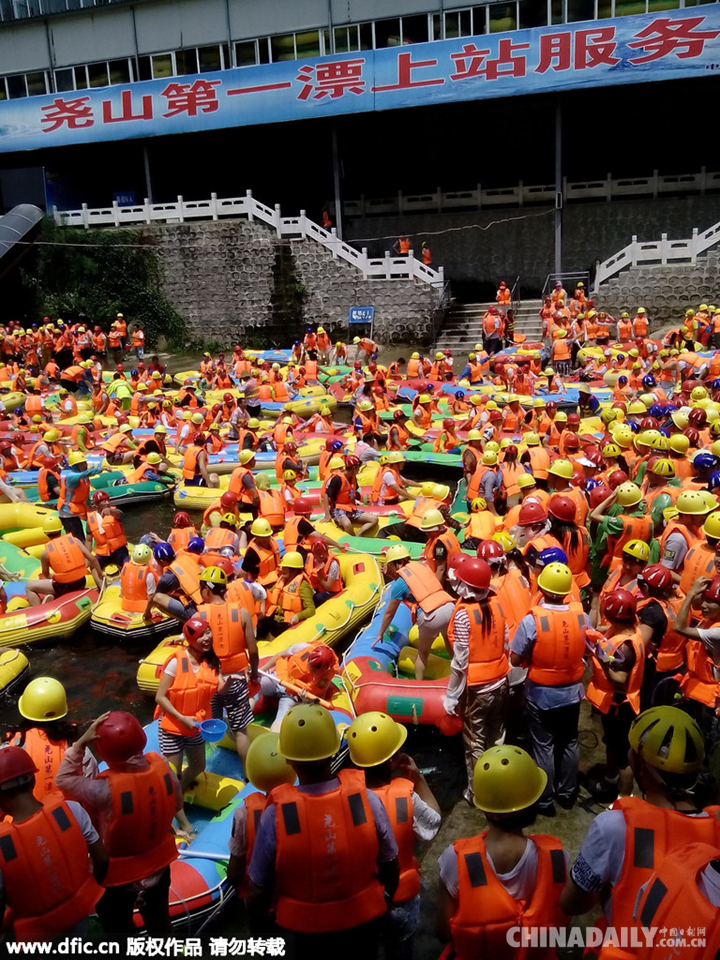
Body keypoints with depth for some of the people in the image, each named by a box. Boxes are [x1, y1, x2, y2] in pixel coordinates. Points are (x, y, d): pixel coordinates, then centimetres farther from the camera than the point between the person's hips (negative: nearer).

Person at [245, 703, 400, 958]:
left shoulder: (276, 814, -27)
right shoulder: (366, 799, -23)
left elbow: (258, 891, -15)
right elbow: (391, 868, -8)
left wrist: (259, 929, 5)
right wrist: (386, 899, 13)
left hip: (303, 927, -1)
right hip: (363, 920, 1)